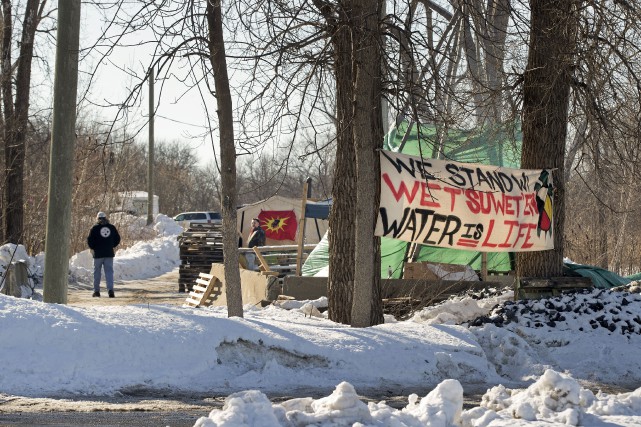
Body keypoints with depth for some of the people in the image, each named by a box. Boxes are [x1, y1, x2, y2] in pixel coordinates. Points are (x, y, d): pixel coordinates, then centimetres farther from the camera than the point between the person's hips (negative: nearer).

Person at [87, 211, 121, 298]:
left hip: (98, 254, -2)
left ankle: (96, 291, 12)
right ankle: (110, 289, -15)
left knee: (97, 272, 9)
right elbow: (117, 239, 10)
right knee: (109, 272, 1)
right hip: (109, 253, 2)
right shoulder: (112, 227, 5)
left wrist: (92, 248, 7)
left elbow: (90, 240, -9)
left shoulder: (95, 228, -6)